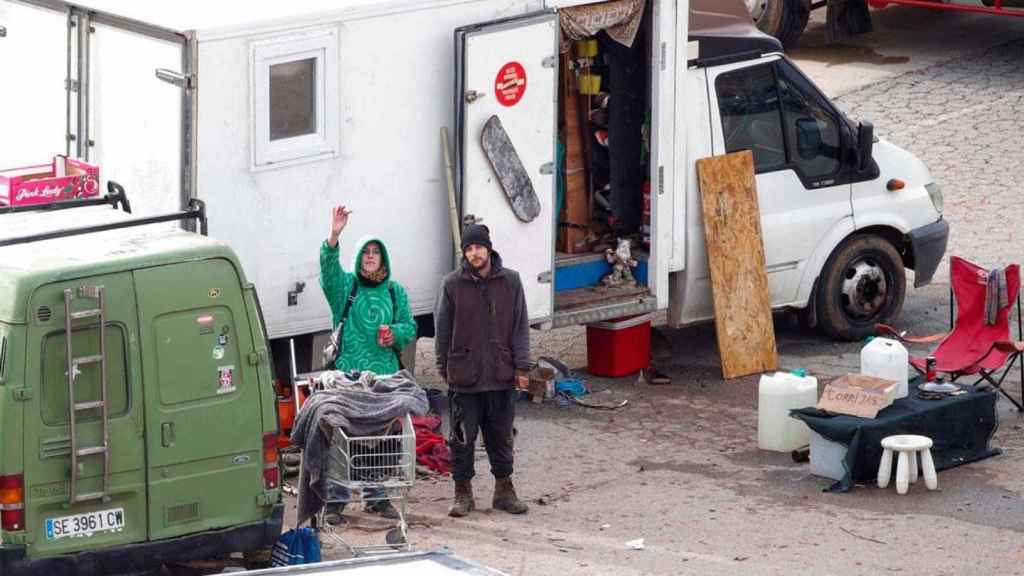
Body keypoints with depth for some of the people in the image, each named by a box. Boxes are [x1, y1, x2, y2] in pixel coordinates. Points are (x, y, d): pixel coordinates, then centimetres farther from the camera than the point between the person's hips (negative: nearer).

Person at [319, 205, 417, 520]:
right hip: (348, 373, -3)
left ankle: (376, 496, 18)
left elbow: (410, 328, 15)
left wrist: (394, 333, -8)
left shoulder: (395, 291, 14)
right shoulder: (345, 285, 4)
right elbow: (329, 268, -17)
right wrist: (334, 237, -33)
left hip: (385, 374, 3)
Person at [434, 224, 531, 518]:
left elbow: (520, 326, 4)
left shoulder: (510, 281, 1)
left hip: (501, 375, 1)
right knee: (462, 438, 3)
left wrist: (521, 366, 0)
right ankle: (463, 493, 13)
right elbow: (442, 329, 4)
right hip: (464, 377, -1)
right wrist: (443, 368, 5)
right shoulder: (452, 284, -3)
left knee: (501, 436, 11)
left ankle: (504, 490, 22)